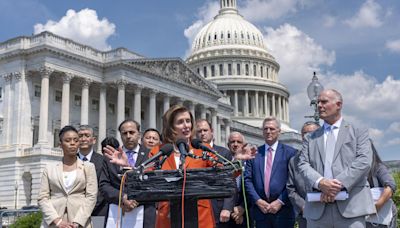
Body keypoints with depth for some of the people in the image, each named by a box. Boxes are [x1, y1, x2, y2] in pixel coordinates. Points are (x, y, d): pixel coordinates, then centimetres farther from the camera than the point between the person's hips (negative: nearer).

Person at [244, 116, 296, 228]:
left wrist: (280, 201, -11)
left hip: (283, 211, -2)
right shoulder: (254, 153, 9)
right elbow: (247, 180, 4)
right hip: (260, 210, 2)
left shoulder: (290, 152, 1)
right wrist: (258, 200, -7)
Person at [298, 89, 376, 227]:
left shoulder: (358, 132, 11)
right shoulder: (311, 138, 19)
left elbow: (364, 161, -3)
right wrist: (320, 182, -14)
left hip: (351, 207, -2)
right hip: (317, 209, 2)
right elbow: (303, 165, 6)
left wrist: (339, 185, -14)